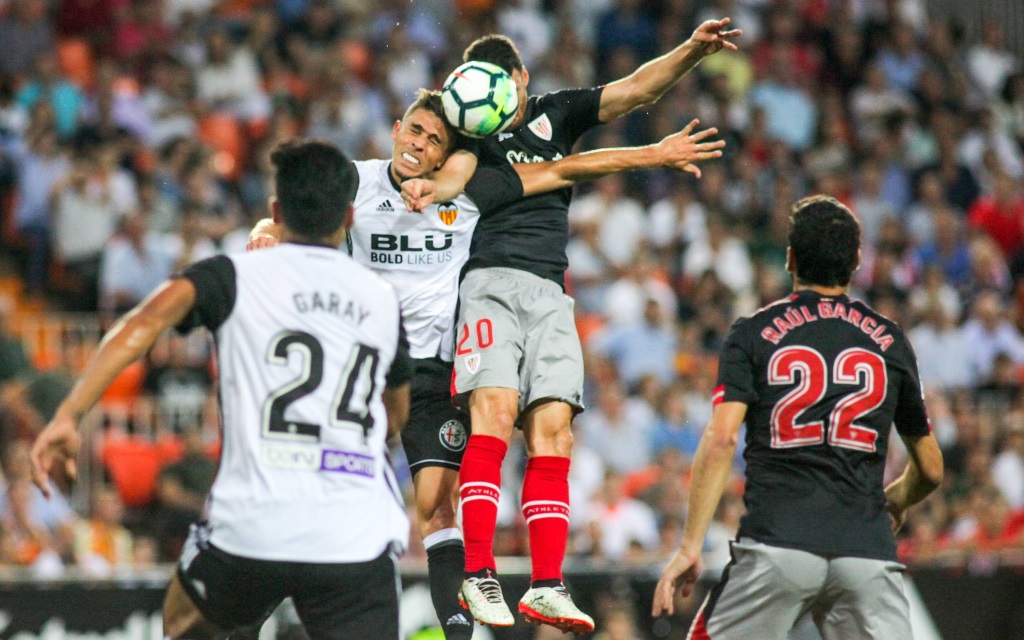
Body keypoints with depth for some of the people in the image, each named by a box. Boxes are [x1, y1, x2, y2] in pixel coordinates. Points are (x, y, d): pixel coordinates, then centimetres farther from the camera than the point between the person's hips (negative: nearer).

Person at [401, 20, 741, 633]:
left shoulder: (557, 112, 21)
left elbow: (637, 89, 13)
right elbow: (458, 171, -11)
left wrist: (693, 51, -4)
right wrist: (432, 188, -36)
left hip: (550, 293, 4)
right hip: (491, 281, -4)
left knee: (552, 430, -6)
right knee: (495, 411, -21)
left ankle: (547, 587, -8)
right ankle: (479, 576, -21)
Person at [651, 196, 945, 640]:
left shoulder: (753, 334, 7)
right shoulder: (890, 342, 14)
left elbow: (721, 439, -6)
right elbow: (930, 469, 21)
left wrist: (690, 546, -7)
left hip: (776, 541, -2)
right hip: (866, 549, 2)